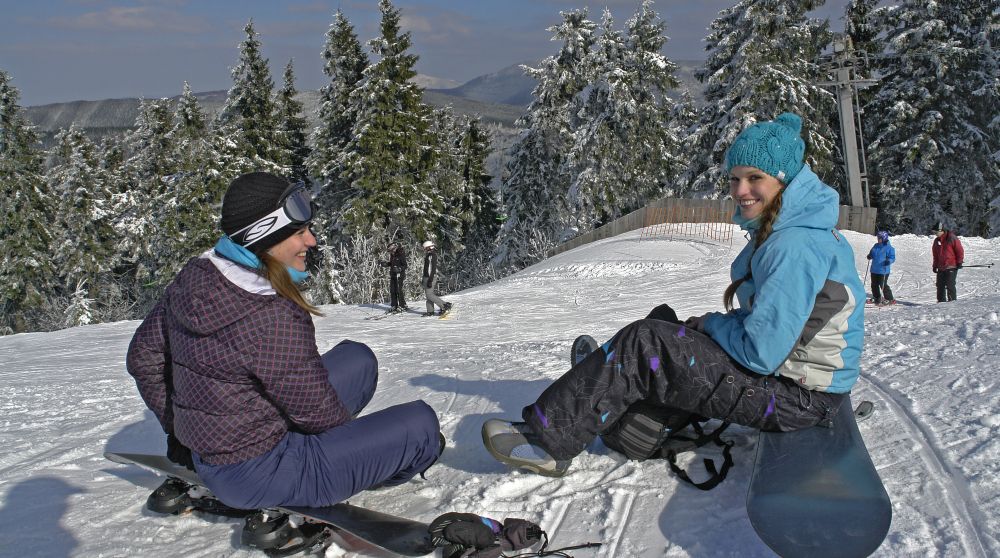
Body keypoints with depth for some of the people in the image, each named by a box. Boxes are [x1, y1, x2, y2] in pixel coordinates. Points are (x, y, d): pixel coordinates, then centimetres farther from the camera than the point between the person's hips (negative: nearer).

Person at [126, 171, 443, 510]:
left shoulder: (191, 281, -4)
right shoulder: (273, 318, -28)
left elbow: (143, 357, 9)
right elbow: (318, 413, -16)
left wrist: (178, 429, 19)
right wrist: (354, 429, 6)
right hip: (258, 476, -8)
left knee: (358, 359, 16)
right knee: (421, 425, -6)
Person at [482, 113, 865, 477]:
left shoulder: (794, 247, -25)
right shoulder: (786, 229, 7)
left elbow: (762, 353, -26)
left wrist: (712, 323, -7)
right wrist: (718, 323, 0)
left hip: (798, 397, -10)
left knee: (643, 345, -15)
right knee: (661, 322, 13)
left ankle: (547, 439, -8)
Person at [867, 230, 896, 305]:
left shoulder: (889, 248, -11)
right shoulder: (876, 246, 10)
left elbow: (892, 258, -11)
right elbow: (872, 253, 24)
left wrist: (889, 261, -31)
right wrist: (870, 256, 2)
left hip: (883, 270, -8)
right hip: (874, 270, 8)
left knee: (883, 285, -8)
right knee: (874, 284, 14)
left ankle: (890, 299, 3)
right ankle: (876, 298, 30)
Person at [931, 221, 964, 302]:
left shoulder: (952, 238, -8)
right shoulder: (936, 241, 12)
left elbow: (960, 250, -5)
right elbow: (935, 255, 21)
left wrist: (959, 262, -7)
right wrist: (935, 265, 18)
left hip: (951, 267, -7)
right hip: (941, 268, 7)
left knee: (950, 285, -10)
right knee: (940, 285, 7)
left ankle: (952, 301, -3)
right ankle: (941, 301, 16)